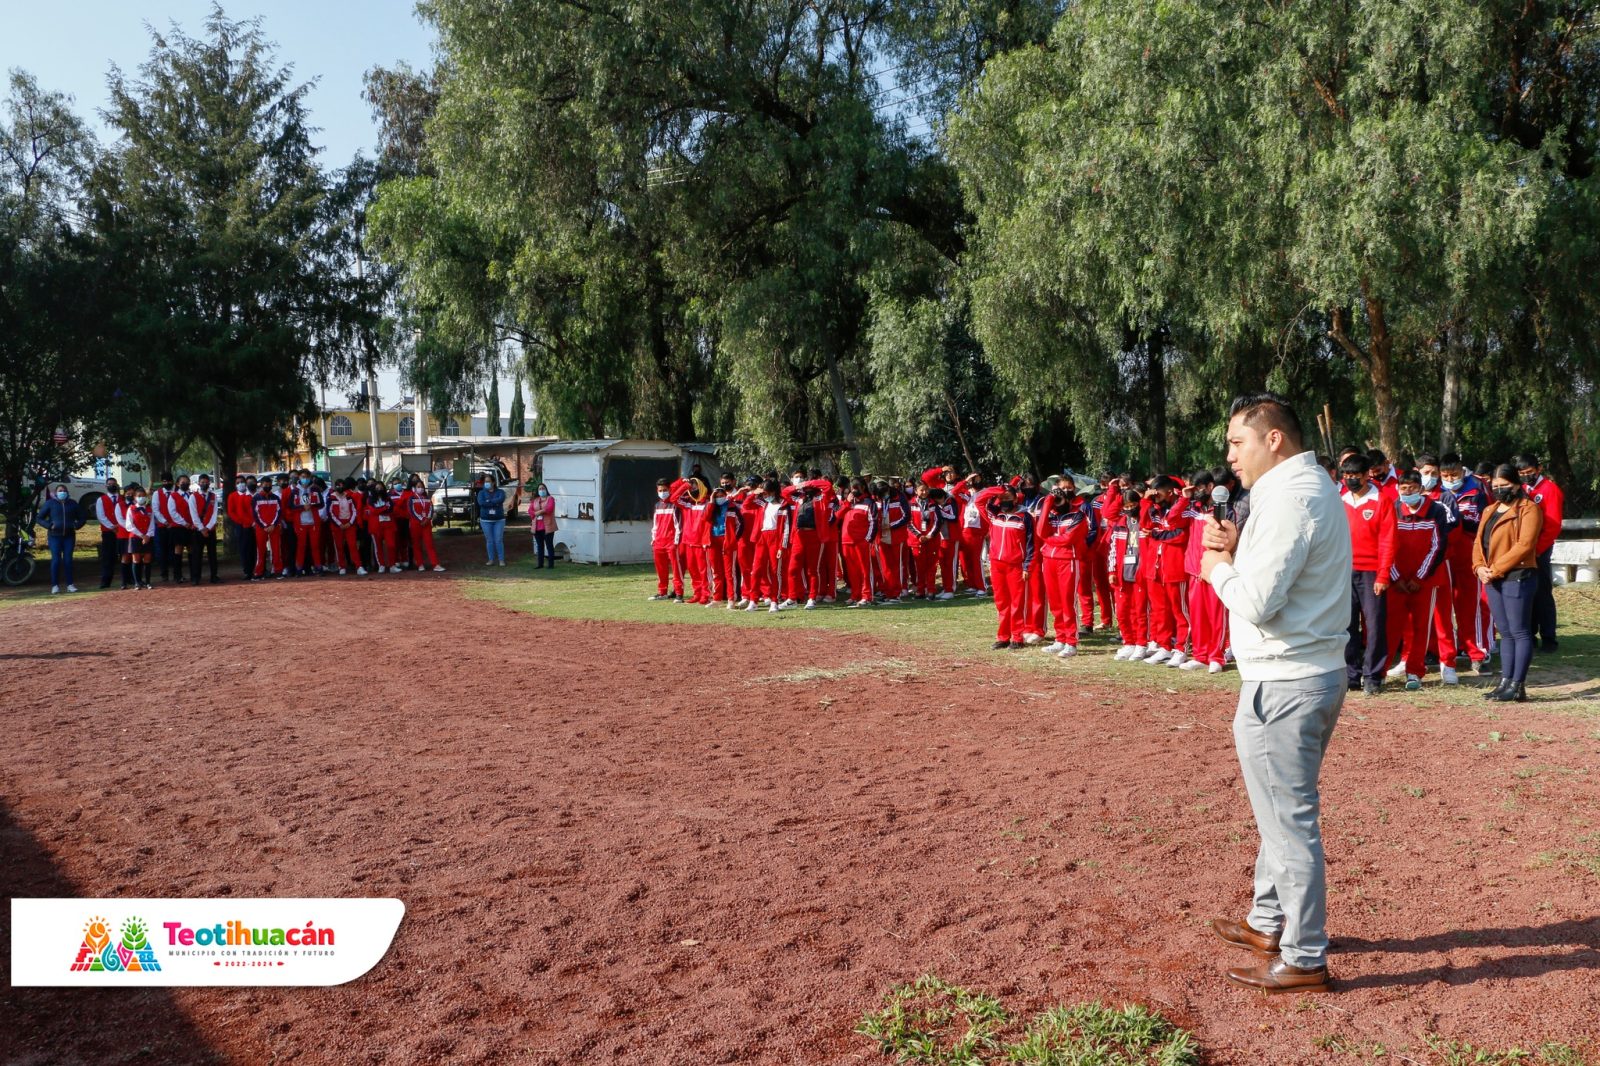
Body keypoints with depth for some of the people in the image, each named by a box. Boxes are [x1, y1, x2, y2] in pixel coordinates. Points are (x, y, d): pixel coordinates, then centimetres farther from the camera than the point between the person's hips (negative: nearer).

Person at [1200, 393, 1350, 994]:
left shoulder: (1289, 498, -20)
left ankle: (1304, 960, 11)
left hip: (1284, 685, -11)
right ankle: (1270, 922, 36)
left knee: (1290, 820, 0)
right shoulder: (1312, 486, 14)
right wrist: (1238, 549, 3)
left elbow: (1257, 602, -25)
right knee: (1282, 809, 21)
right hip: (1313, 674, 11)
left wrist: (1218, 568, -7)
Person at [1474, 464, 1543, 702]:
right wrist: (1480, 567, -3)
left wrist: (1495, 569, -17)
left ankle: (1518, 686, -3)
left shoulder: (1529, 509, -6)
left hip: (1517, 577, -8)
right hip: (1493, 580, 8)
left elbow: (1524, 546, -16)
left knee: (1519, 632, -5)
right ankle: (1505, 683, 13)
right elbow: (1479, 541, 15)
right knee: (1505, 633, 11)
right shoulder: (1489, 510, 19)